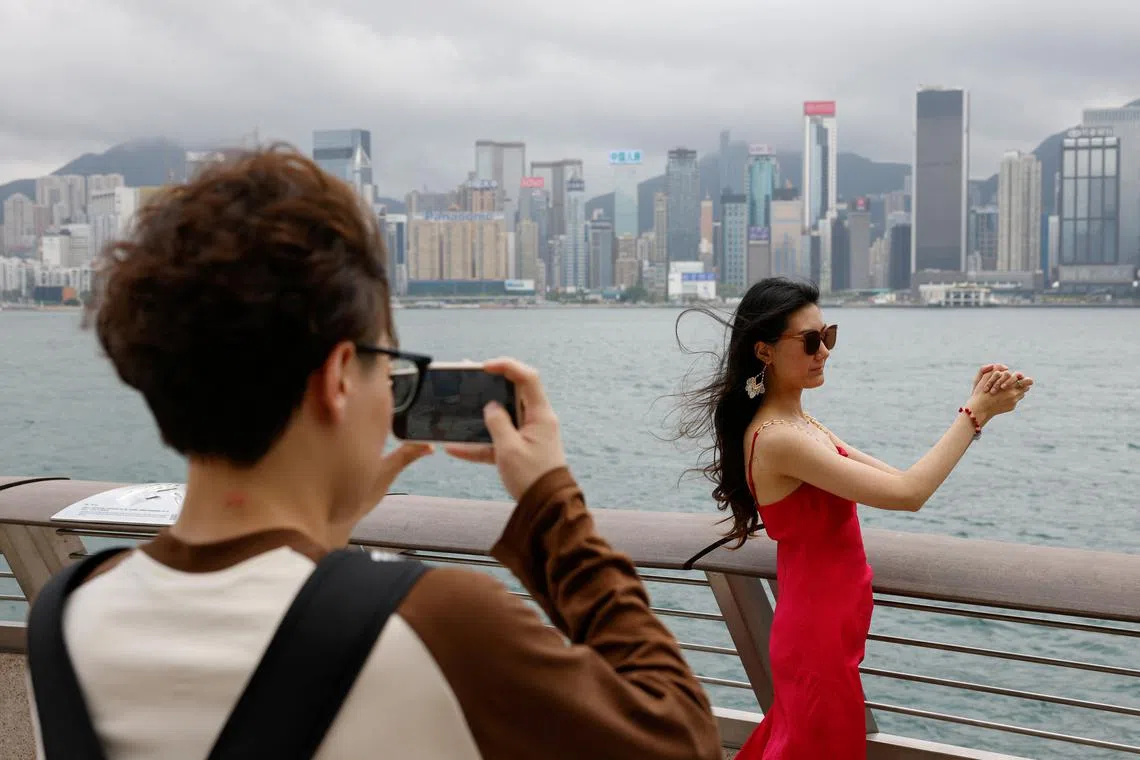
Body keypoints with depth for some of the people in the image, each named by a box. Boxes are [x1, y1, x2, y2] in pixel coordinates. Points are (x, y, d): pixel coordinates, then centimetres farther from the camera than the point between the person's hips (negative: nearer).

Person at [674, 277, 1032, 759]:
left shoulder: (799, 425, 7)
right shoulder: (778, 438, -23)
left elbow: (896, 477, 5)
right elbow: (908, 494, -26)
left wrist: (976, 406, -4)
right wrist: (974, 414, -17)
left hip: (821, 625, 9)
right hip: (820, 635, -9)